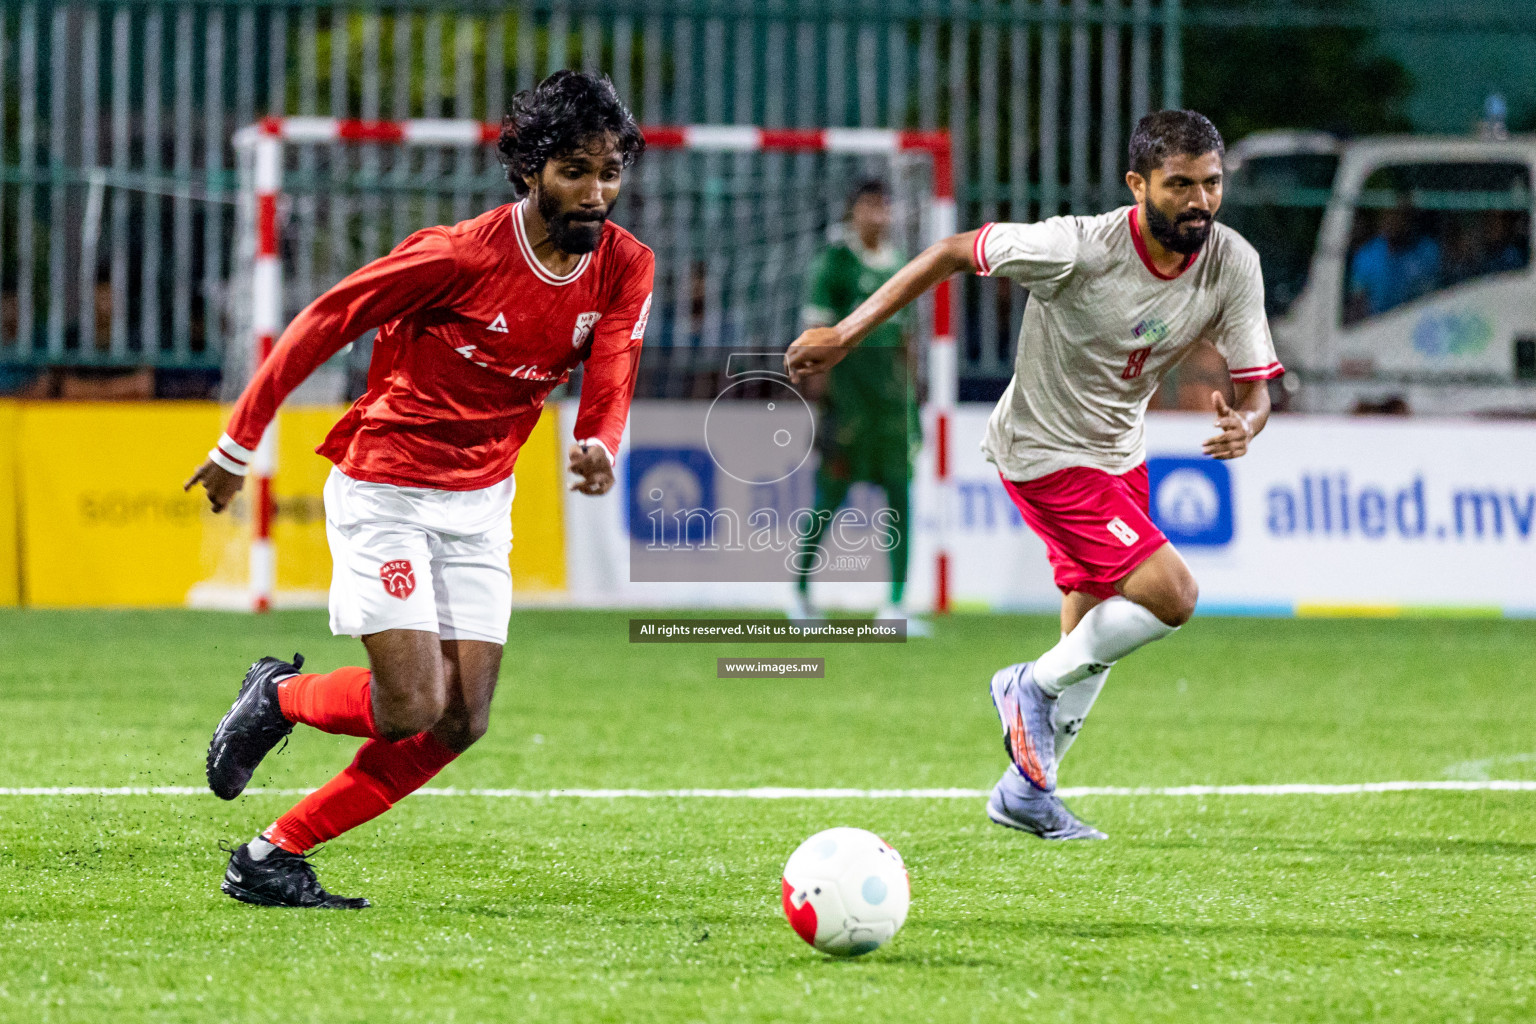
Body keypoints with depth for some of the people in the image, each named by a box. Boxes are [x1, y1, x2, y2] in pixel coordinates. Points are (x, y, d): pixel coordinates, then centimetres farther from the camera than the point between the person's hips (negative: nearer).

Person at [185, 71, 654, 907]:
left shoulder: (625, 267, -5)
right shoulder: (463, 254, -21)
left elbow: (609, 378, -11)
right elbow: (323, 324, -12)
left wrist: (597, 446, -36)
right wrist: (239, 443, -8)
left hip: (480, 500, 6)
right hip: (383, 488, -6)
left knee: (462, 724, -1)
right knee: (411, 706, -15)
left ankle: (273, 855, 9)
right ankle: (277, 698, 16)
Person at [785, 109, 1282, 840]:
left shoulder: (1232, 265, -13)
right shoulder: (1079, 248, -29)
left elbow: (1255, 384, -9)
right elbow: (954, 254, -17)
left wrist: (1243, 423, -35)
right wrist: (844, 335, -17)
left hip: (1118, 450, 7)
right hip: (1046, 452, -7)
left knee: (1093, 640, 15)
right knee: (1170, 594, -18)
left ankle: (1027, 788, 31)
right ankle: (1034, 687, 3)